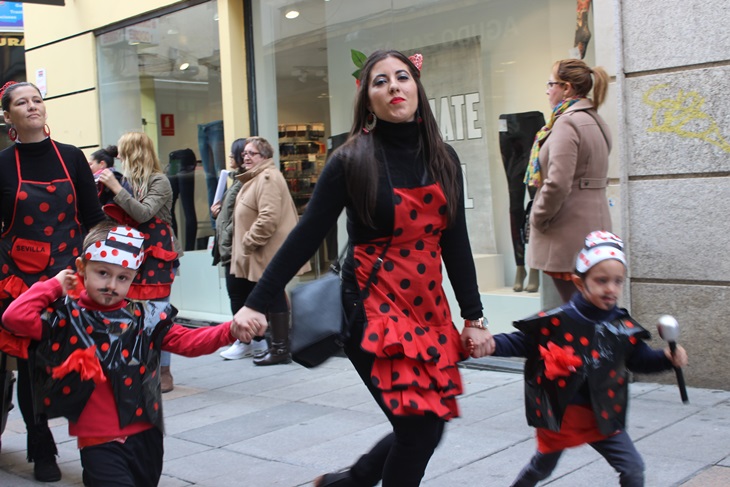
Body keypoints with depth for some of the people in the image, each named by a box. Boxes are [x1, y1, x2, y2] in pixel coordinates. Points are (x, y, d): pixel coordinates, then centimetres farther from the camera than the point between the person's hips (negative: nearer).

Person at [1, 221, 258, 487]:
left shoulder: (145, 318, 1)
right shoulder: (66, 317, -4)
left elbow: (187, 340, -2)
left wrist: (229, 331, -18)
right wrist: (54, 285, -5)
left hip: (146, 437, 4)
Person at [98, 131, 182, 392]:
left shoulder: (159, 182, -7)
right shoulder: (128, 182, 9)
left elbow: (144, 214, -19)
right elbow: (119, 217, 10)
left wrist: (116, 189, -18)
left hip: (156, 257, -6)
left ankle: (163, 372, 6)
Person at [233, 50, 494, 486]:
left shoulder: (443, 159, 6)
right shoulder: (352, 161, -8)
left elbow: (456, 243, 9)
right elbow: (306, 237, -8)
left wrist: (473, 317, 7)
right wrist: (257, 303, -11)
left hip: (430, 308, 6)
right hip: (374, 308, -5)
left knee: (429, 425, 7)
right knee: (420, 426, -10)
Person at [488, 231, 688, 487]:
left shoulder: (623, 327, -7)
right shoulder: (556, 321, -19)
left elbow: (641, 358, 7)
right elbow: (522, 341, -12)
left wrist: (667, 358, -11)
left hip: (603, 417, 2)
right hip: (558, 415, -2)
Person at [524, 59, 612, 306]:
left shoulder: (567, 123, -16)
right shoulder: (596, 121, 15)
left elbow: (558, 184, -25)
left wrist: (537, 218, -9)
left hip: (569, 238, -10)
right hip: (595, 224, 10)